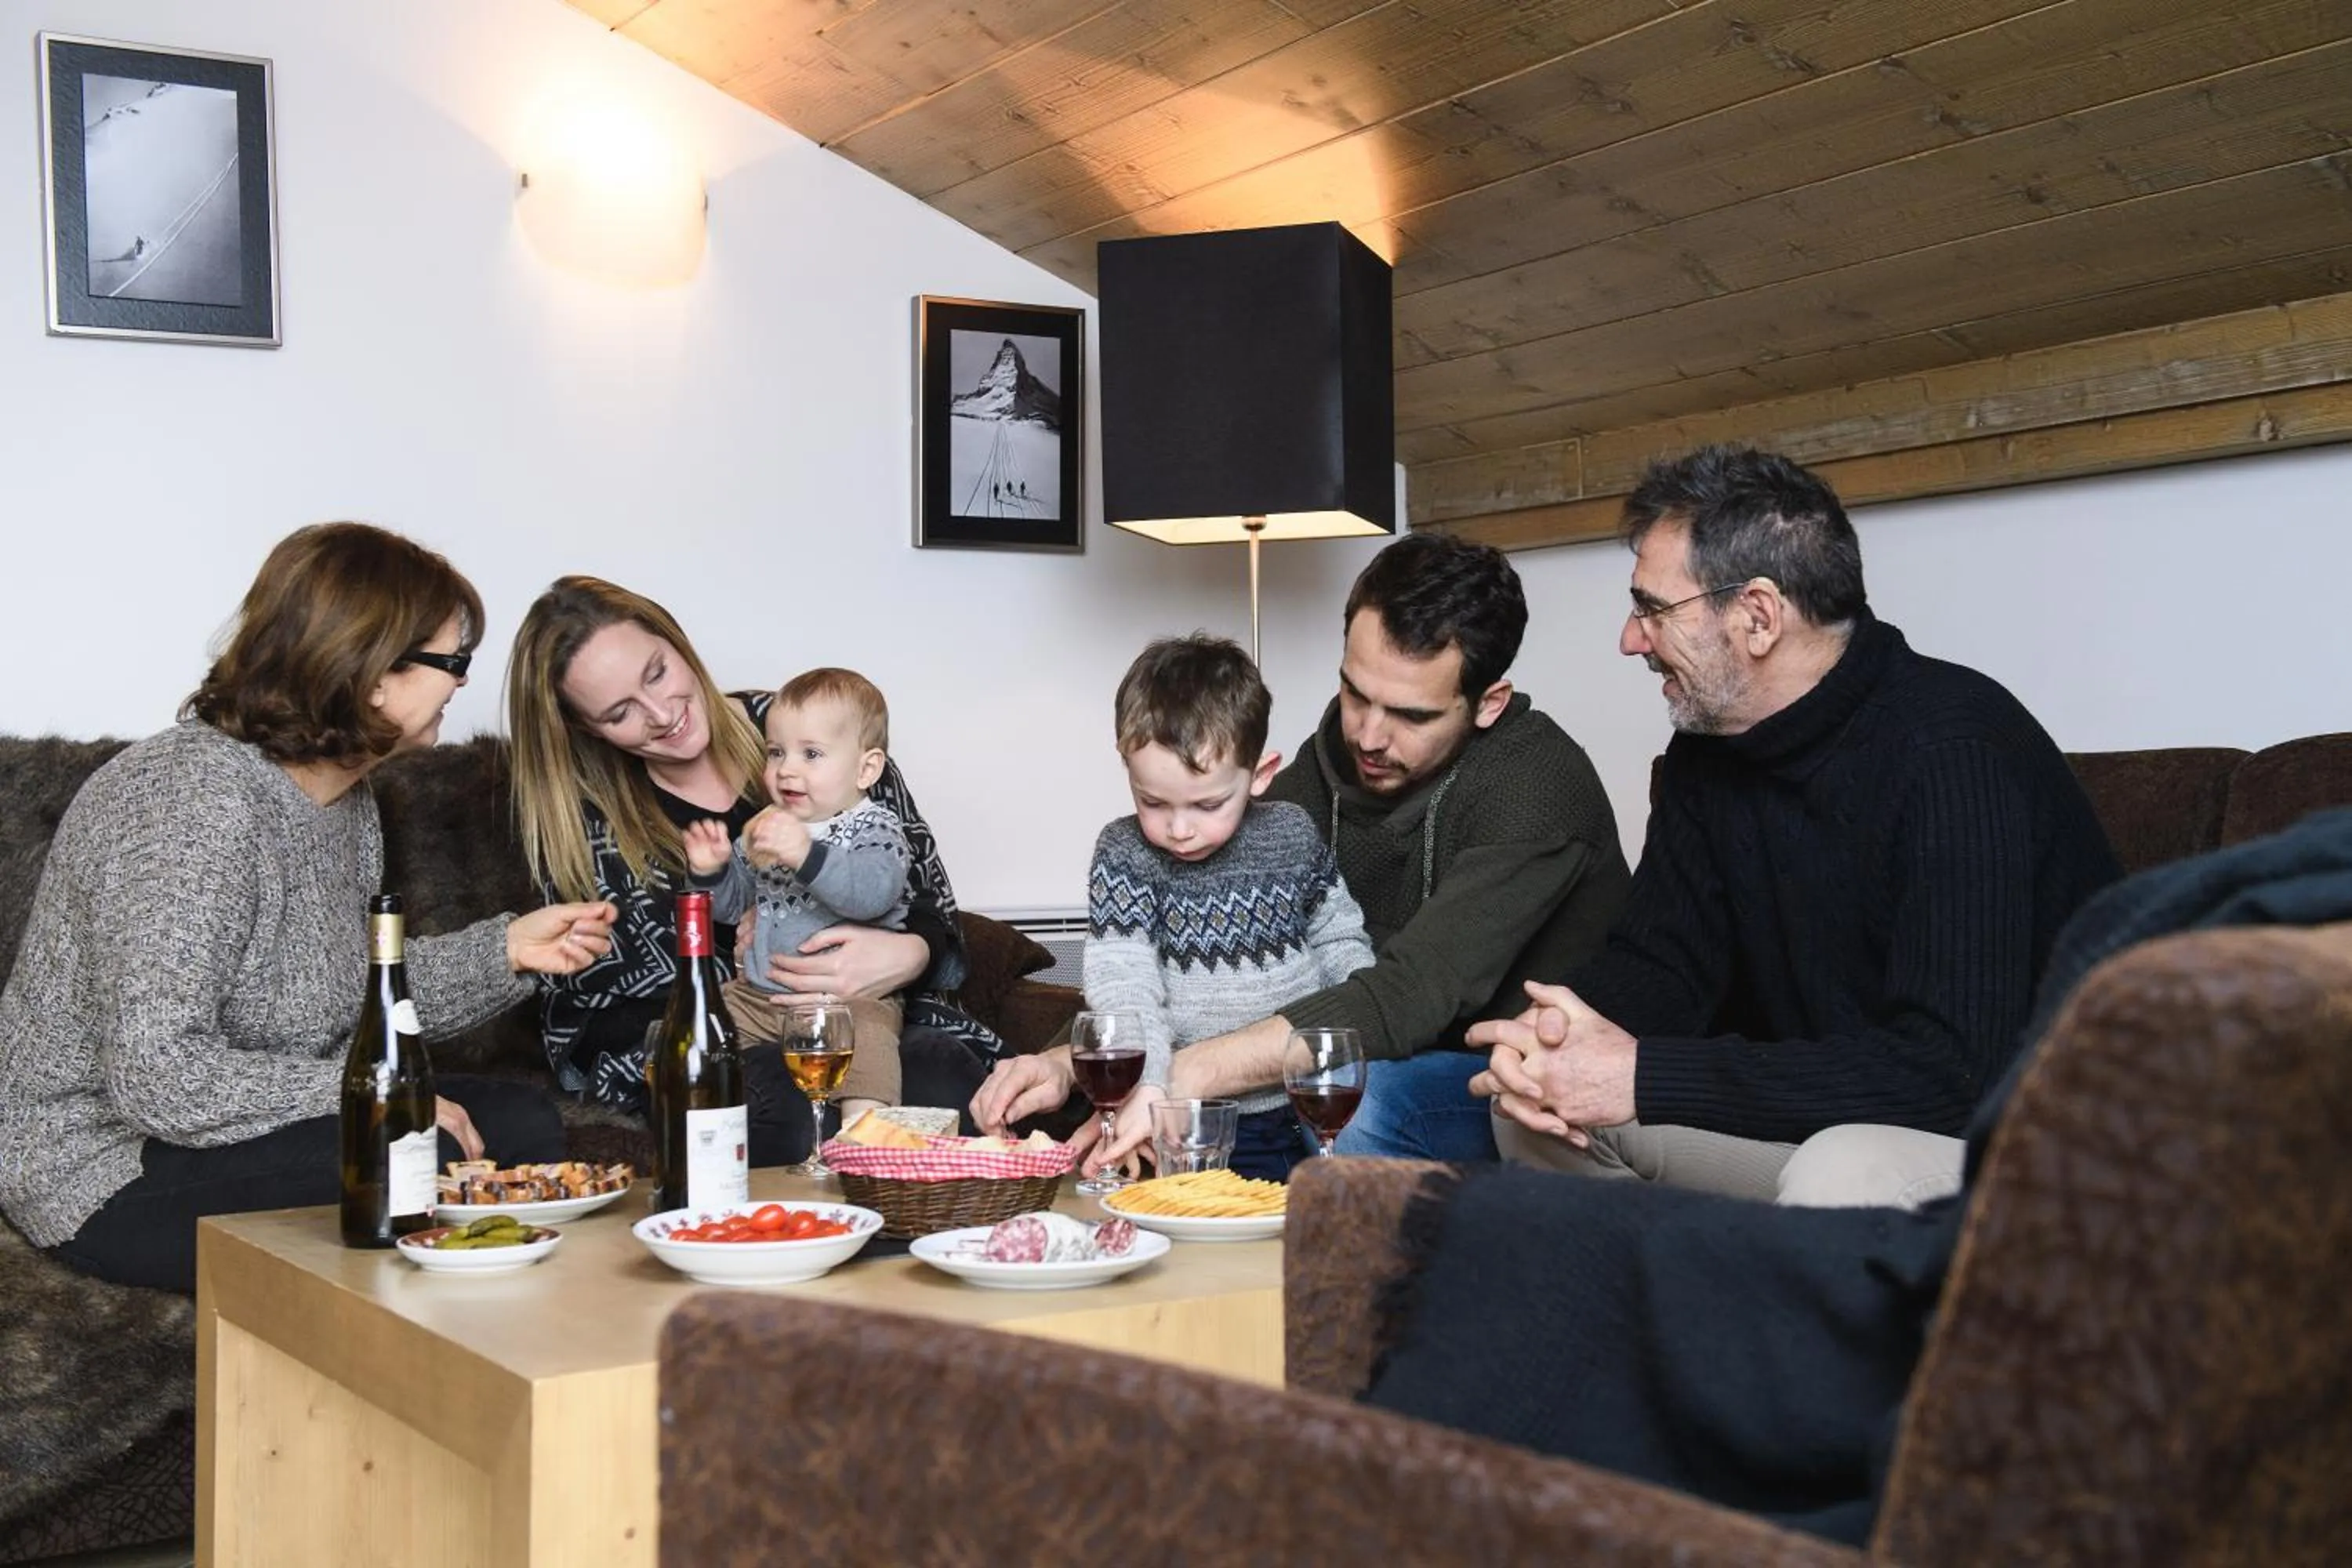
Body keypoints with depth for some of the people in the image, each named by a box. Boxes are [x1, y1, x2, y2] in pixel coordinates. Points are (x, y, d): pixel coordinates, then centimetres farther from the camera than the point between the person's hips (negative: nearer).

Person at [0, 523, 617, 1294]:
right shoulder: (194, 802, -26)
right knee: (423, 1162, -26)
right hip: (115, 1175, -9)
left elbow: (354, 992, 12)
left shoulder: (340, 790, 5)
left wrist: (506, 950, 2)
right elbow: (155, 1076, -31)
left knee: (521, 1120, -1)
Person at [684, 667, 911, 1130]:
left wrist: (807, 855, -41)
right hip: (757, 993, 7)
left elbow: (873, 892, -27)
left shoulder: (874, 828, -5)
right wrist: (710, 871, -2)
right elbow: (729, 904, 21)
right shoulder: (766, 825, 14)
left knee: (866, 1040, -32)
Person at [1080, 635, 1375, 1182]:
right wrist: (1146, 1090, -30)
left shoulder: (1294, 837, 4)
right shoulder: (1123, 855, -5)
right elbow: (1122, 989, -15)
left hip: (1307, 1111, 3)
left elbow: (1339, 941, 19)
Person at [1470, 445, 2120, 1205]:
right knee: (1531, 1093, -2)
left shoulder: (1956, 750, -24)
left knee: (1844, 1175, -38)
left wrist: (1647, 1076, -31)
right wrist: (1555, 1030, -20)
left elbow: (1955, 1068, -31)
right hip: (1813, 1112, 8)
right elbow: (1656, 955, 6)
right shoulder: (1707, 750, 3)